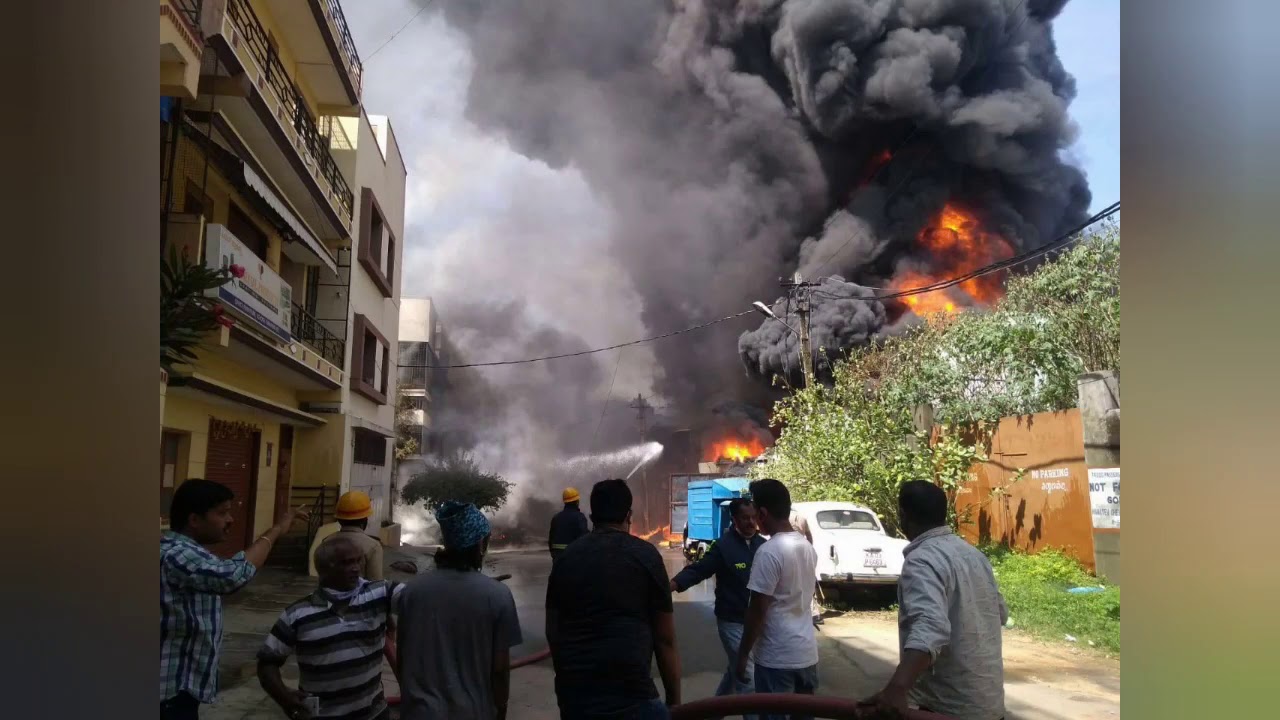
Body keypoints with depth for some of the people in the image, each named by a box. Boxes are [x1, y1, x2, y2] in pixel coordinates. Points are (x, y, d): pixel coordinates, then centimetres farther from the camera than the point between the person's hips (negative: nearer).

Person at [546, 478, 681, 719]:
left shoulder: (566, 557, 9)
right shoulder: (645, 555, -1)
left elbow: (553, 632, 16)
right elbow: (665, 639, 0)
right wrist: (674, 700, 9)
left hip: (573, 696, 5)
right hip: (629, 695, -4)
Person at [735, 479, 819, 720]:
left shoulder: (769, 552, -18)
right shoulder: (807, 547, 6)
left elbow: (758, 610, -17)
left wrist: (743, 653, -9)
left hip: (777, 656, -7)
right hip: (807, 651, 7)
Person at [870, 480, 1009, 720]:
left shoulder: (922, 560, -19)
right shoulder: (973, 553, 8)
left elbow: (929, 626, -36)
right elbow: (1001, 612, 21)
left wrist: (897, 688, -49)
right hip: (990, 700, 9)